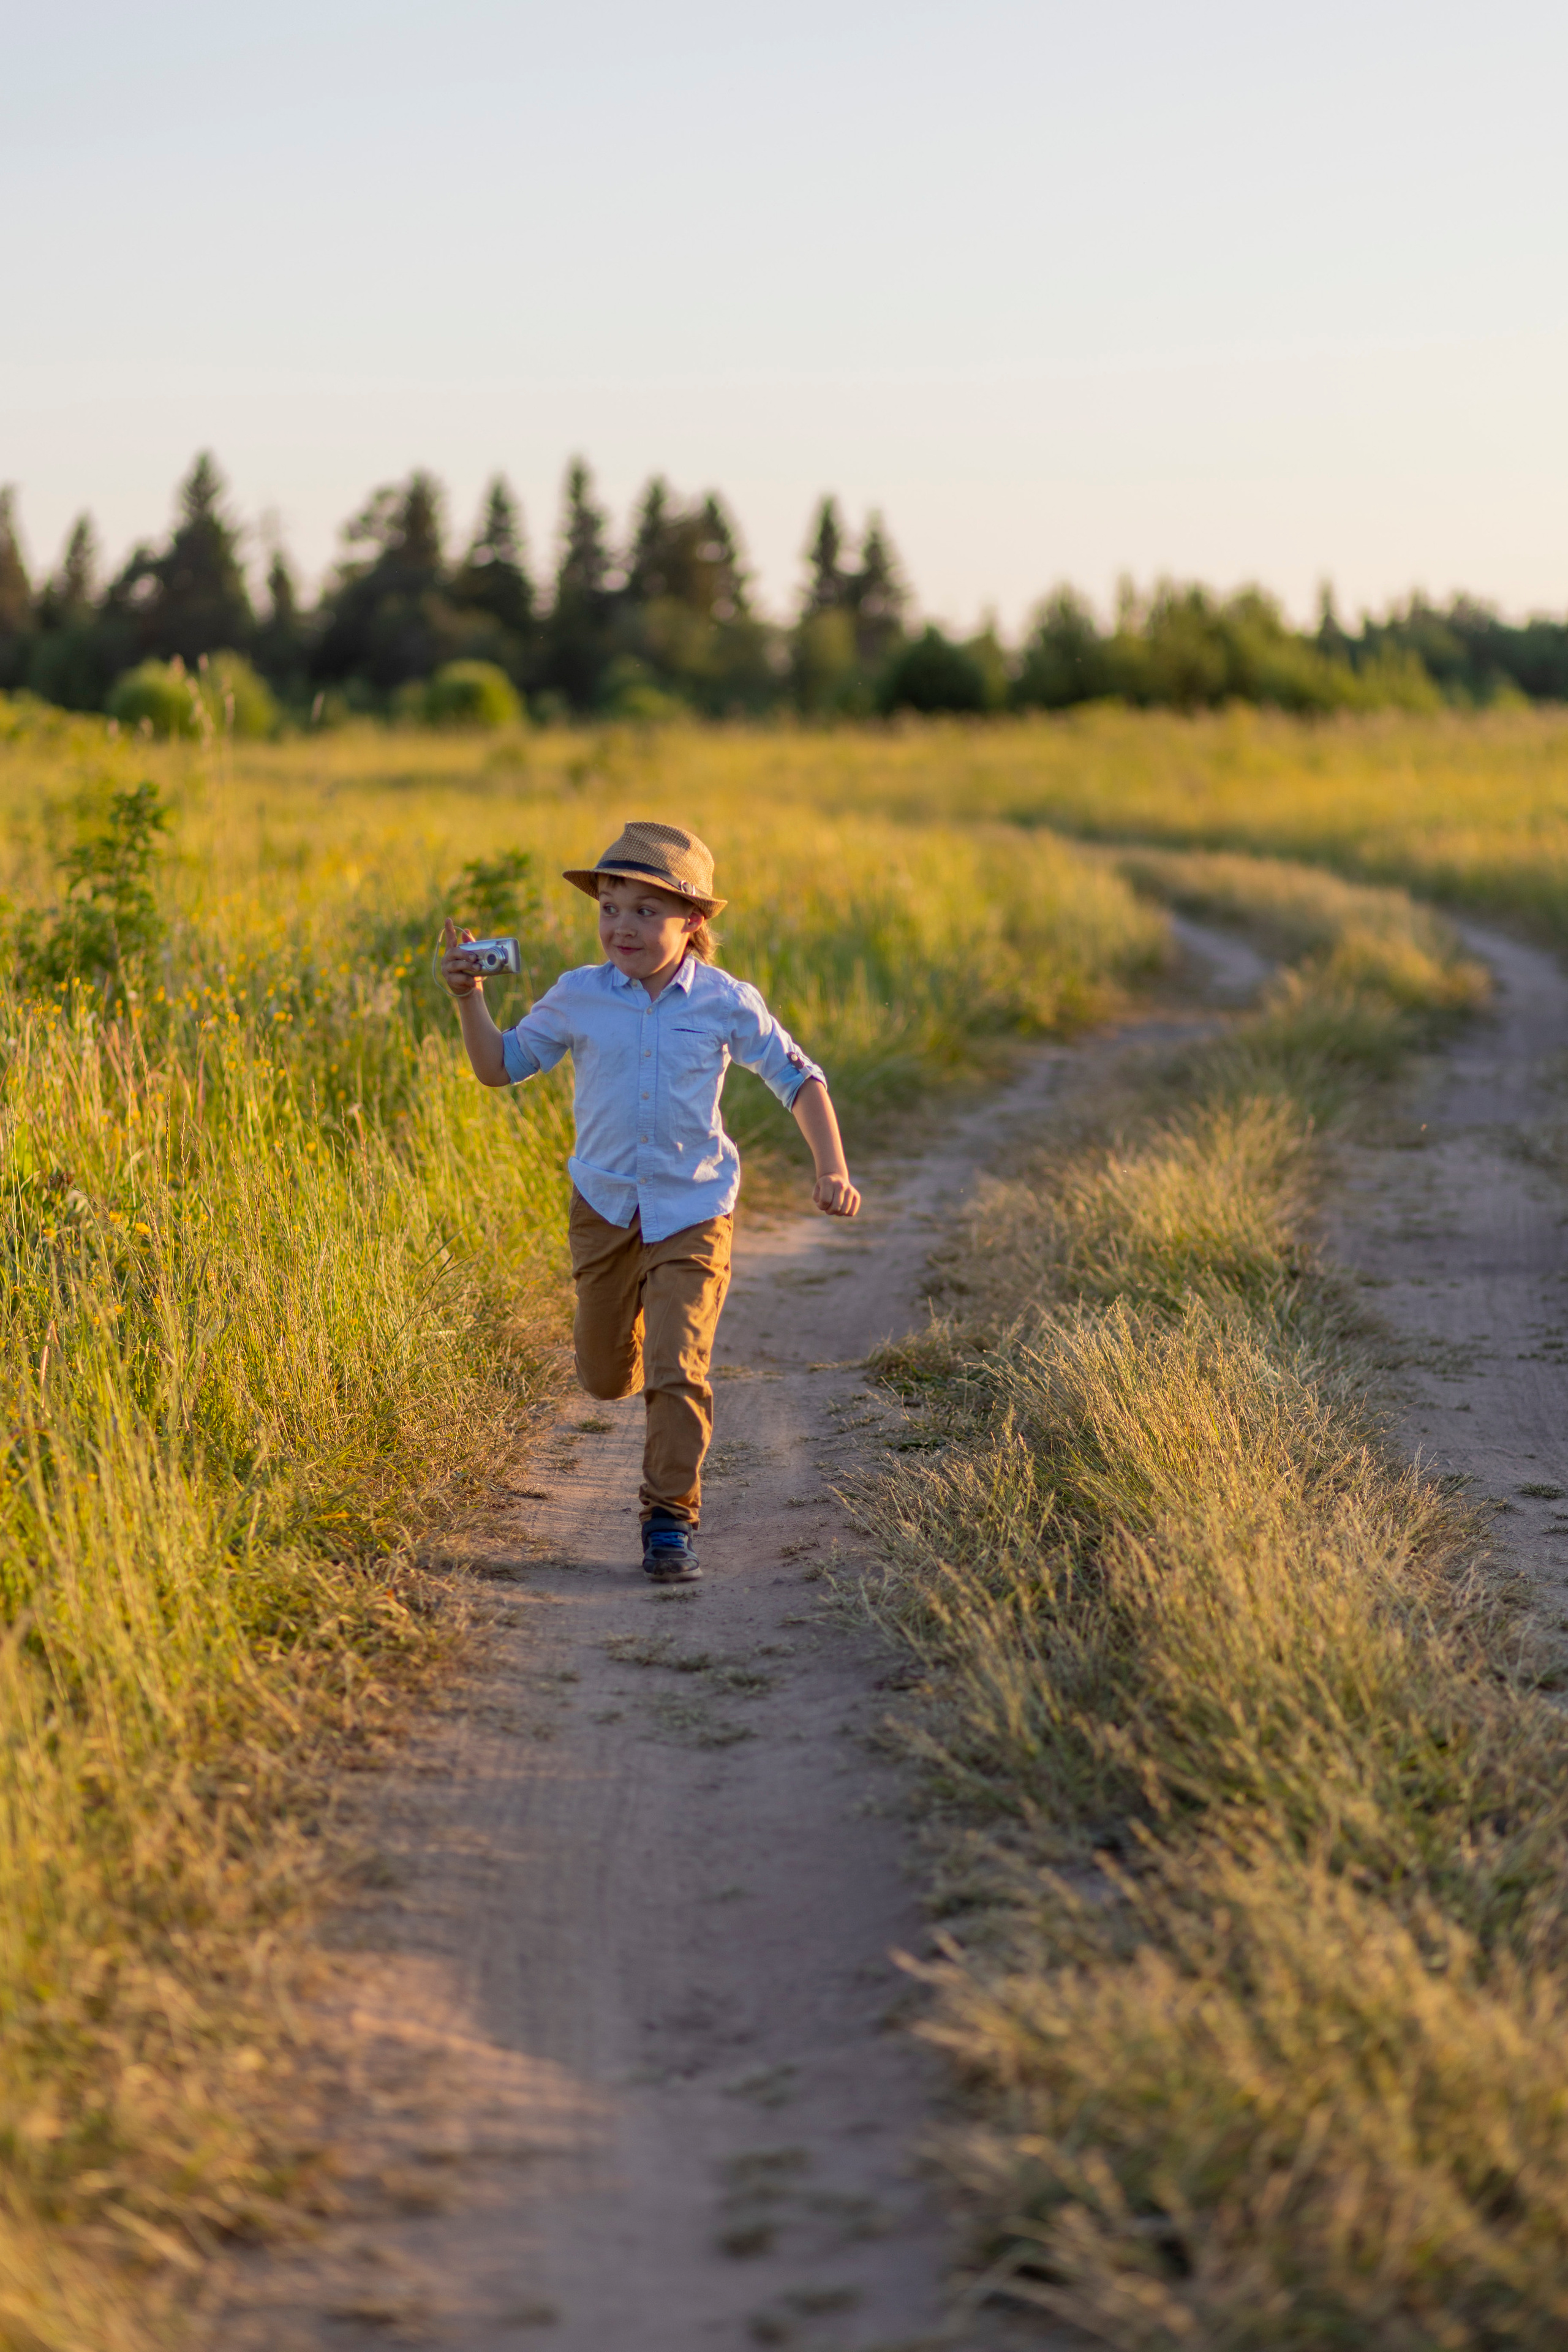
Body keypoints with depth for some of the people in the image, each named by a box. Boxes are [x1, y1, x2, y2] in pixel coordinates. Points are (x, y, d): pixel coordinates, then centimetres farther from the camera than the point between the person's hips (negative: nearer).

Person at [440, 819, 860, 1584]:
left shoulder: (725, 1003, -8)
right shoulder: (577, 999, -6)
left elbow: (796, 1077, 2)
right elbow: (500, 1067, 4)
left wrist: (832, 1168, -9)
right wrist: (470, 999, -13)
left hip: (692, 1212, -3)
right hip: (605, 1208, 3)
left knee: (676, 1370, -14)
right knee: (606, 1377, 13)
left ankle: (670, 1521, -4)